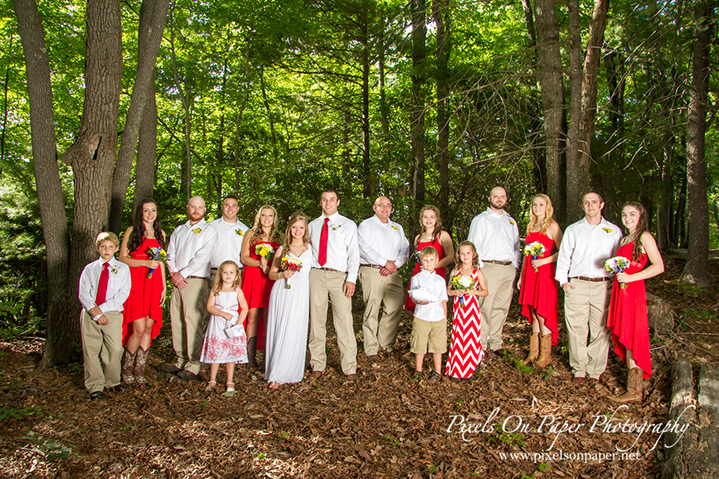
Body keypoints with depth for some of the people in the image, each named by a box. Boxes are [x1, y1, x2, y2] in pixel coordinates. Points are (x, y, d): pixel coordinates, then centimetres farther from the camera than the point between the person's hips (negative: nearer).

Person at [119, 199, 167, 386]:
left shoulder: (160, 234, 17)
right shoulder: (132, 231, 3)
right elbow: (123, 258, -3)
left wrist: (164, 286, 13)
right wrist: (146, 262, -15)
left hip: (154, 283, 5)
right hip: (136, 282, -4)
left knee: (149, 328, 2)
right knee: (139, 329, -11)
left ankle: (139, 371, 12)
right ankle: (127, 370, 9)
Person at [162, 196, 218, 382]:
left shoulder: (208, 230, 3)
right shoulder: (178, 230, 21)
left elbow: (202, 257, -8)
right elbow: (170, 254, 15)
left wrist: (183, 273, -10)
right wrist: (173, 273, -3)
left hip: (195, 281, -6)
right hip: (178, 282, 6)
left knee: (193, 321, -10)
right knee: (177, 321, 5)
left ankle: (193, 367, -7)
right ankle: (181, 361, 14)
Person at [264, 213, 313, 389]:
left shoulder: (310, 249, 10)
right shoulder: (282, 250, 13)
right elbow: (271, 273, 13)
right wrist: (282, 274, -5)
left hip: (300, 295, -2)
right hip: (281, 293, 2)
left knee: (293, 333, -6)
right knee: (278, 331, 1)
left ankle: (281, 375, 2)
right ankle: (275, 370, 12)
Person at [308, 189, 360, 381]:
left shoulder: (348, 225, 10)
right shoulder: (313, 225, 18)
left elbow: (353, 253, 3)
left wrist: (351, 278, -10)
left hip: (339, 276, -3)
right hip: (316, 274, 3)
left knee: (344, 321, -7)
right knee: (316, 320, 4)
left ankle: (349, 367, 1)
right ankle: (318, 365, 14)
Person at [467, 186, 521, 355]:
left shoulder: (511, 221, 21)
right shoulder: (481, 219, 3)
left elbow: (516, 246, 24)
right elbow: (474, 245, -2)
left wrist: (515, 265, 12)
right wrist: (480, 268, -9)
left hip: (508, 269, 5)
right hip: (489, 267, -5)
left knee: (501, 307, 7)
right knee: (485, 307, -9)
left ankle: (495, 342, 16)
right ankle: (481, 343, -1)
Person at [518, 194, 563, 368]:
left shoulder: (552, 226, -4)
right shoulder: (531, 226, 17)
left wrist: (543, 261, -17)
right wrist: (522, 276, 17)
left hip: (545, 271, -6)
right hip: (530, 272, 6)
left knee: (542, 314, -5)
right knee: (533, 315, 8)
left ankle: (546, 356, 5)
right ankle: (534, 353, 15)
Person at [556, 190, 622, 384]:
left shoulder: (614, 231, 13)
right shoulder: (573, 230, 14)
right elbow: (564, 256, 14)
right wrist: (563, 280, 3)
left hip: (603, 286, 0)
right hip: (577, 284, 0)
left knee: (600, 330, 0)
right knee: (576, 328, -2)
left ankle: (595, 371, 11)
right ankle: (579, 370, 9)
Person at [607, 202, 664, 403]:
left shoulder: (644, 237, -6)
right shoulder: (625, 239, 18)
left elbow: (659, 267, -16)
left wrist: (630, 277, -19)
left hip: (633, 290, -8)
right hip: (621, 290, 8)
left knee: (632, 338, -6)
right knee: (625, 338, 9)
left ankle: (635, 391, 1)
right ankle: (633, 382, 16)